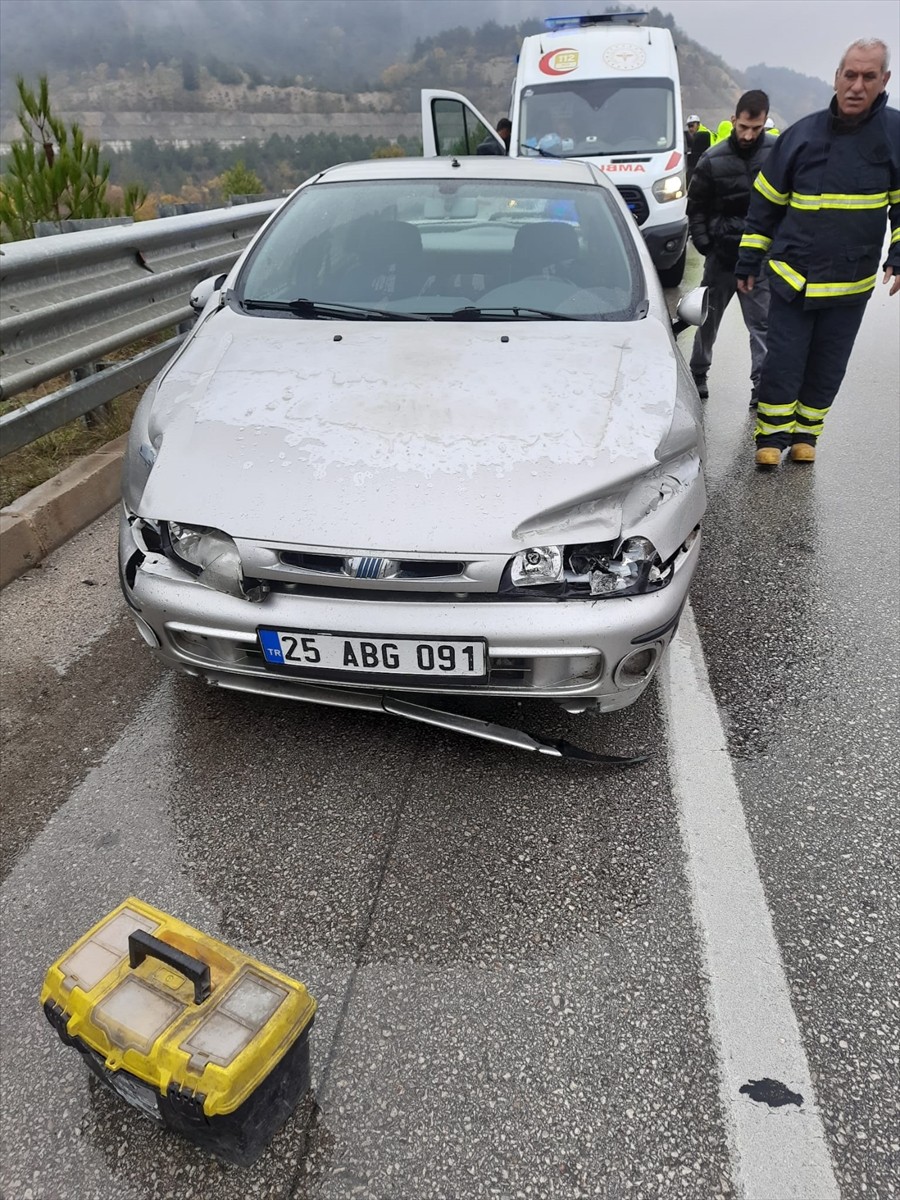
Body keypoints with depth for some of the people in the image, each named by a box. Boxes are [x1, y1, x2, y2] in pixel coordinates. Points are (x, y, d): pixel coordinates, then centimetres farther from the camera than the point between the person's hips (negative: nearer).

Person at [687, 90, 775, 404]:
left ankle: (763, 386, 3)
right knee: (708, 319, 12)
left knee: (763, 324, -1)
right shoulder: (713, 160, -5)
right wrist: (704, 245, -3)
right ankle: (698, 373, 28)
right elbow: (696, 207, 4)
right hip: (721, 255, 0)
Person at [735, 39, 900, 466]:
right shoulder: (801, 135, -1)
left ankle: (805, 432, 25)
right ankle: (772, 434, 14)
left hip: (852, 284, 1)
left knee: (827, 367, 9)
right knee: (783, 361, -1)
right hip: (792, 278, 0)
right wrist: (748, 263, 6)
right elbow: (765, 205, 6)